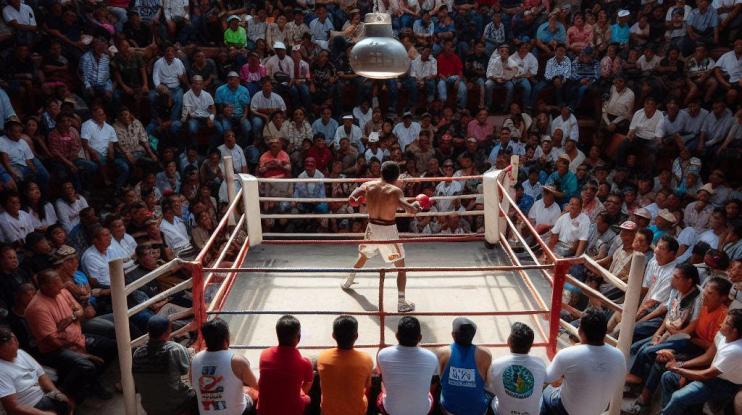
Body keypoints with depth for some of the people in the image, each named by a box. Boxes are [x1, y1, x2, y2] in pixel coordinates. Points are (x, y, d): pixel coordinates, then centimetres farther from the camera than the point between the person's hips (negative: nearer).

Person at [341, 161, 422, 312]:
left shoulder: (368, 185, -2)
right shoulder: (395, 191, -14)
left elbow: (351, 200, -2)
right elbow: (410, 210, -24)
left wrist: (362, 198, 18)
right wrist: (416, 205, -2)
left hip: (372, 227, 5)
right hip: (388, 230, -5)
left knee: (363, 256, 31)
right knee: (401, 266, 8)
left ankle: (348, 282, 49)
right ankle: (401, 303, 4)